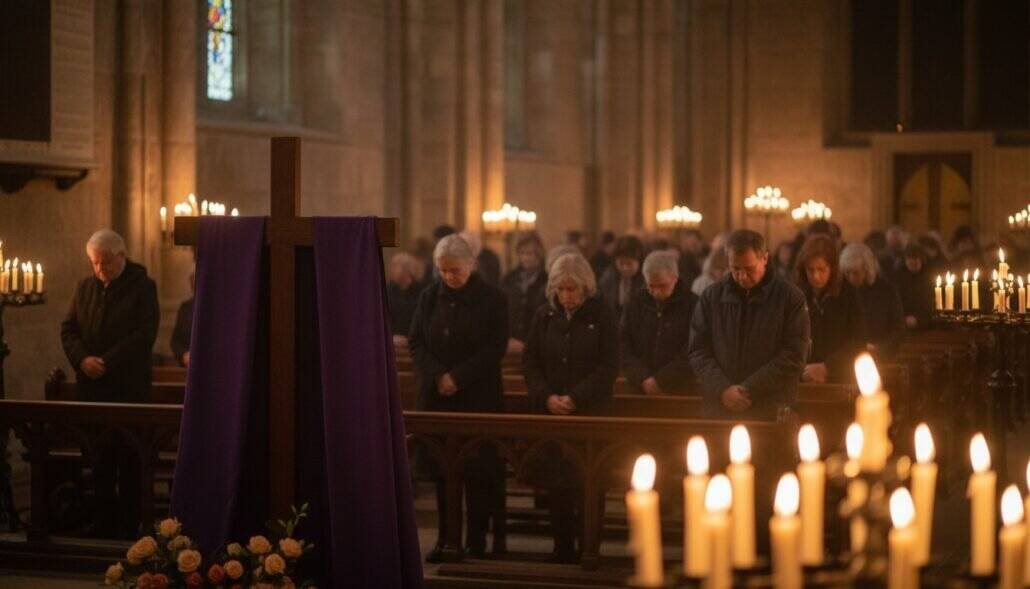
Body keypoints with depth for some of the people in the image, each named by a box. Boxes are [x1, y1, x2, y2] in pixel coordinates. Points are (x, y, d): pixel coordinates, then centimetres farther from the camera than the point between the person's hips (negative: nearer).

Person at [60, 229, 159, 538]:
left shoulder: (142, 287, -3)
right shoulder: (85, 287, 13)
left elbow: (145, 335, -12)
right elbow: (68, 329, 11)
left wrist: (107, 362, -18)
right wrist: (82, 359, -9)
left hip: (129, 388, -4)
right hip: (91, 386, 4)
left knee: (130, 462, -2)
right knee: (99, 462, 5)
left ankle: (131, 526, 3)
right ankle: (104, 524, 10)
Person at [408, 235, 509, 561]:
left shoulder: (493, 299, -3)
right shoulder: (430, 296, 7)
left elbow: (495, 348, -7)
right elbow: (416, 341, 5)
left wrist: (457, 377, -14)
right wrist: (437, 376, -10)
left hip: (479, 397, -3)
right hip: (436, 395, 3)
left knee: (479, 472, -2)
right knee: (441, 470, 4)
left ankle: (477, 539, 6)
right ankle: (446, 538, 10)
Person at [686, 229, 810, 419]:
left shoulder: (791, 298, 0)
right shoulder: (712, 297, 9)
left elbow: (794, 357, -6)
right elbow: (698, 352, 6)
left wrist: (749, 390, -12)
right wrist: (723, 389, -10)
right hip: (718, 411, 2)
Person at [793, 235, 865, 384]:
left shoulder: (846, 295, 2)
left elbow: (857, 344, 1)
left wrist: (827, 368, -9)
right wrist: (802, 371, -14)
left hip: (839, 382, 0)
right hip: (802, 383, 0)